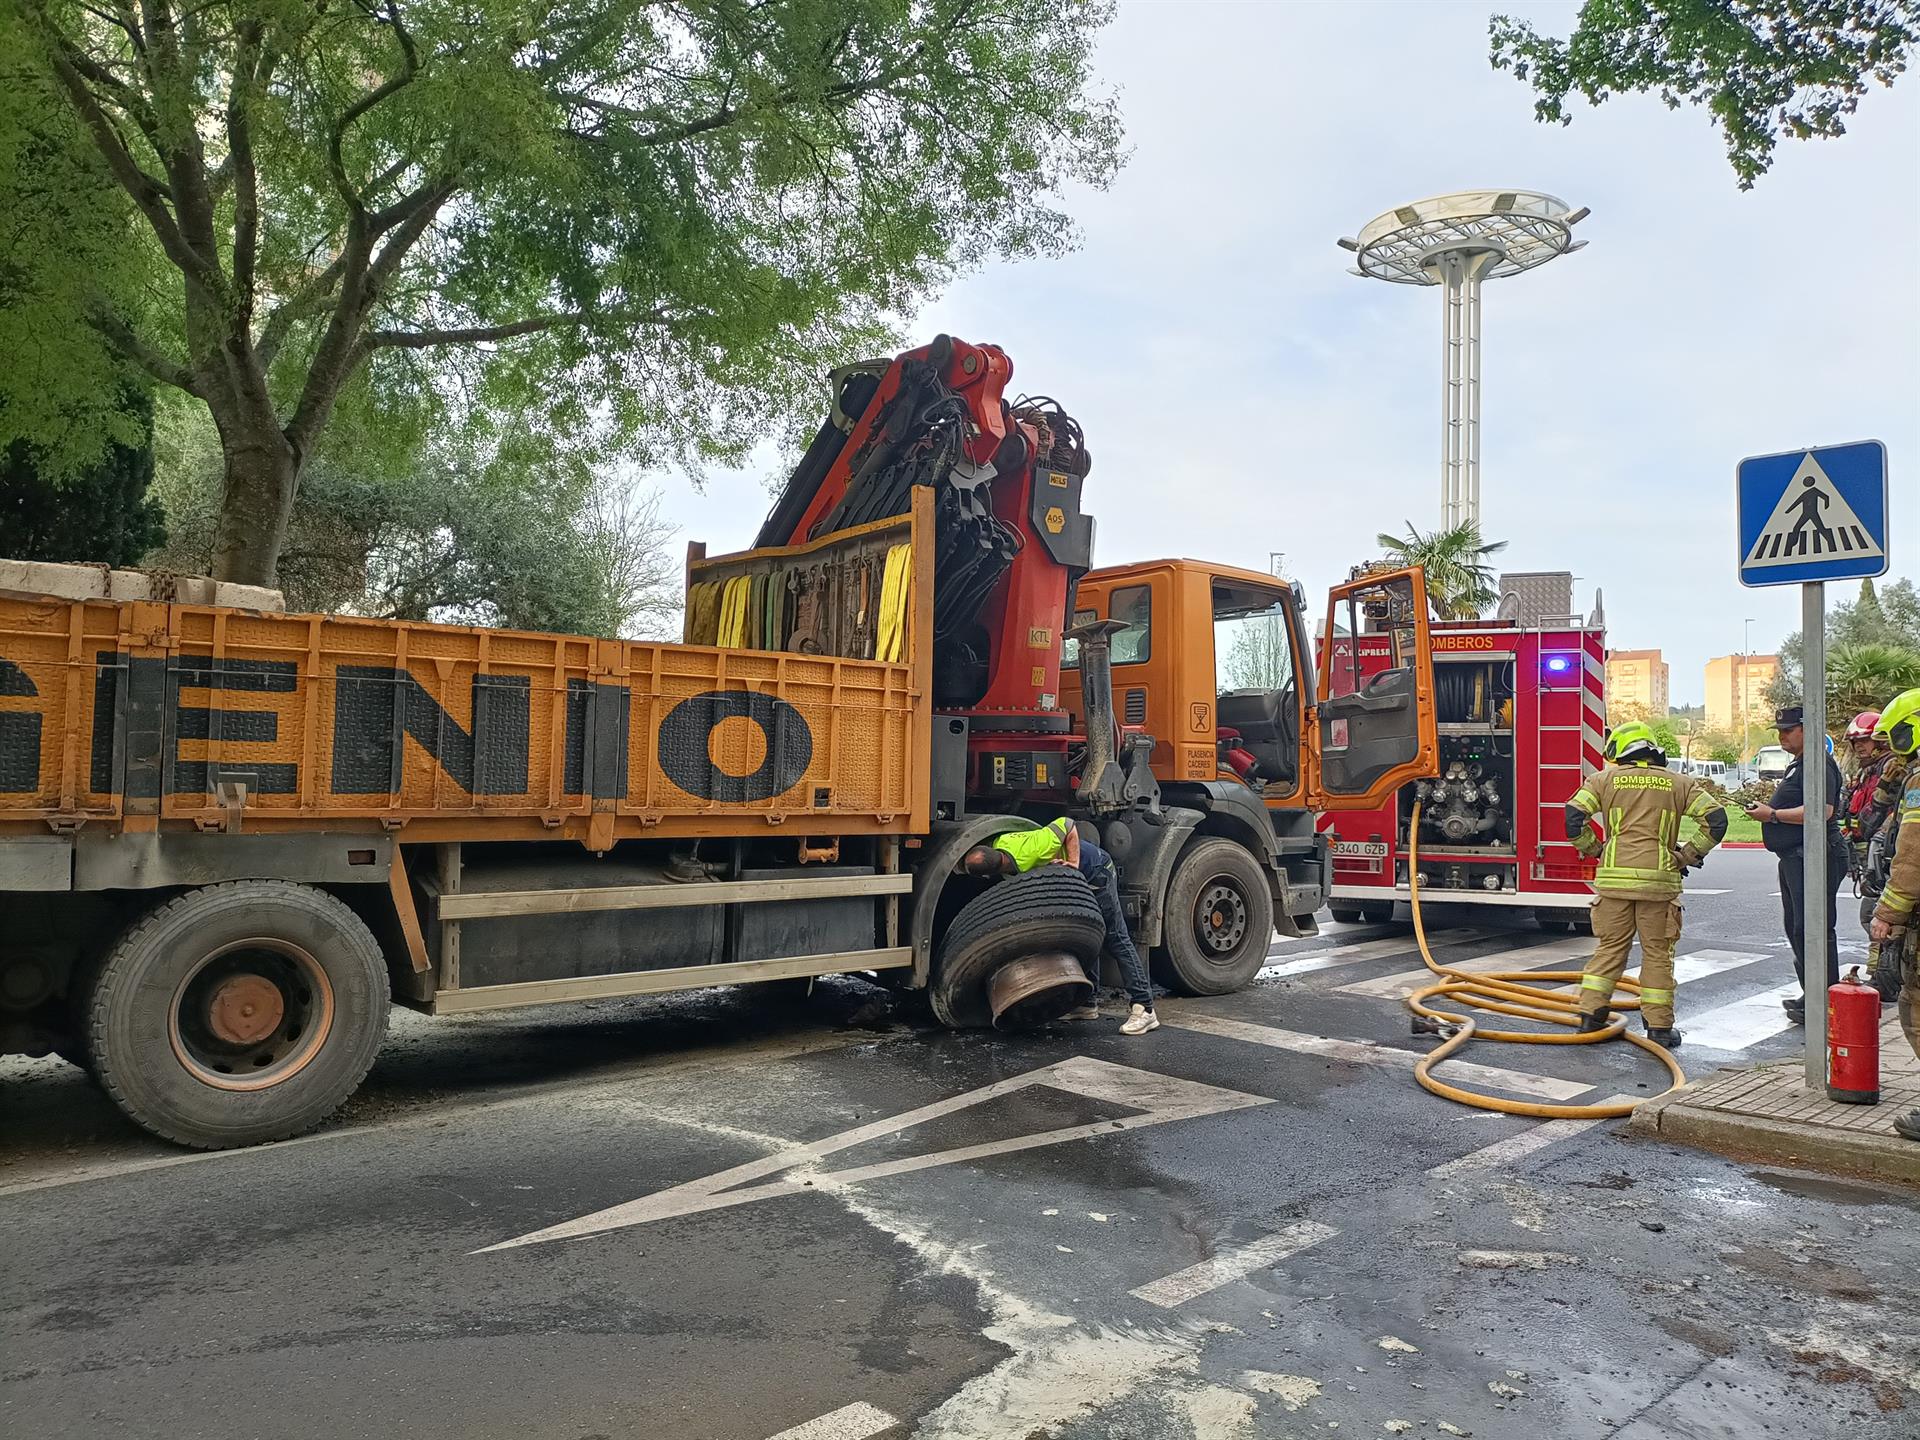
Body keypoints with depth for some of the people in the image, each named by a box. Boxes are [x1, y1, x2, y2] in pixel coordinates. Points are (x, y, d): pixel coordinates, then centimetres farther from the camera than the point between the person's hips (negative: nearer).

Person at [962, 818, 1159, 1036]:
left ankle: (1144, 1010, -9)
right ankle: (1088, 1003, 23)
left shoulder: (1025, 855, -37)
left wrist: (1073, 864, -30)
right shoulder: (1000, 845, -13)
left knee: (1117, 939, -9)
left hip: (1097, 873, -8)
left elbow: (1068, 825, -30)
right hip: (1080, 880, 8)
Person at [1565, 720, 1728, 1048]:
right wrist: (1688, 855, 7)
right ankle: (1659, 1027, 12)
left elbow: (1573, 815, -5)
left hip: (1614, 877, 0)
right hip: (1659, 879, 0)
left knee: (1610, 947, 11)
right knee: (1657, 952, 8)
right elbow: (1716, 818, 0)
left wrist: (1594, 849, 8)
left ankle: (1590, 1015, 10)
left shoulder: (1605, 779, 6)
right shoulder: (1679, 784, 9)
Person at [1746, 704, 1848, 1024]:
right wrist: (1767, 809, 14)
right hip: (1794, 858, 12)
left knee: (1812, 930, -8)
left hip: (1813, 858, -12)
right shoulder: (1798, 764, 19)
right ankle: (1810, 995, 26)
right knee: (1796, 927, 16)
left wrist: (1773, 814, -21)